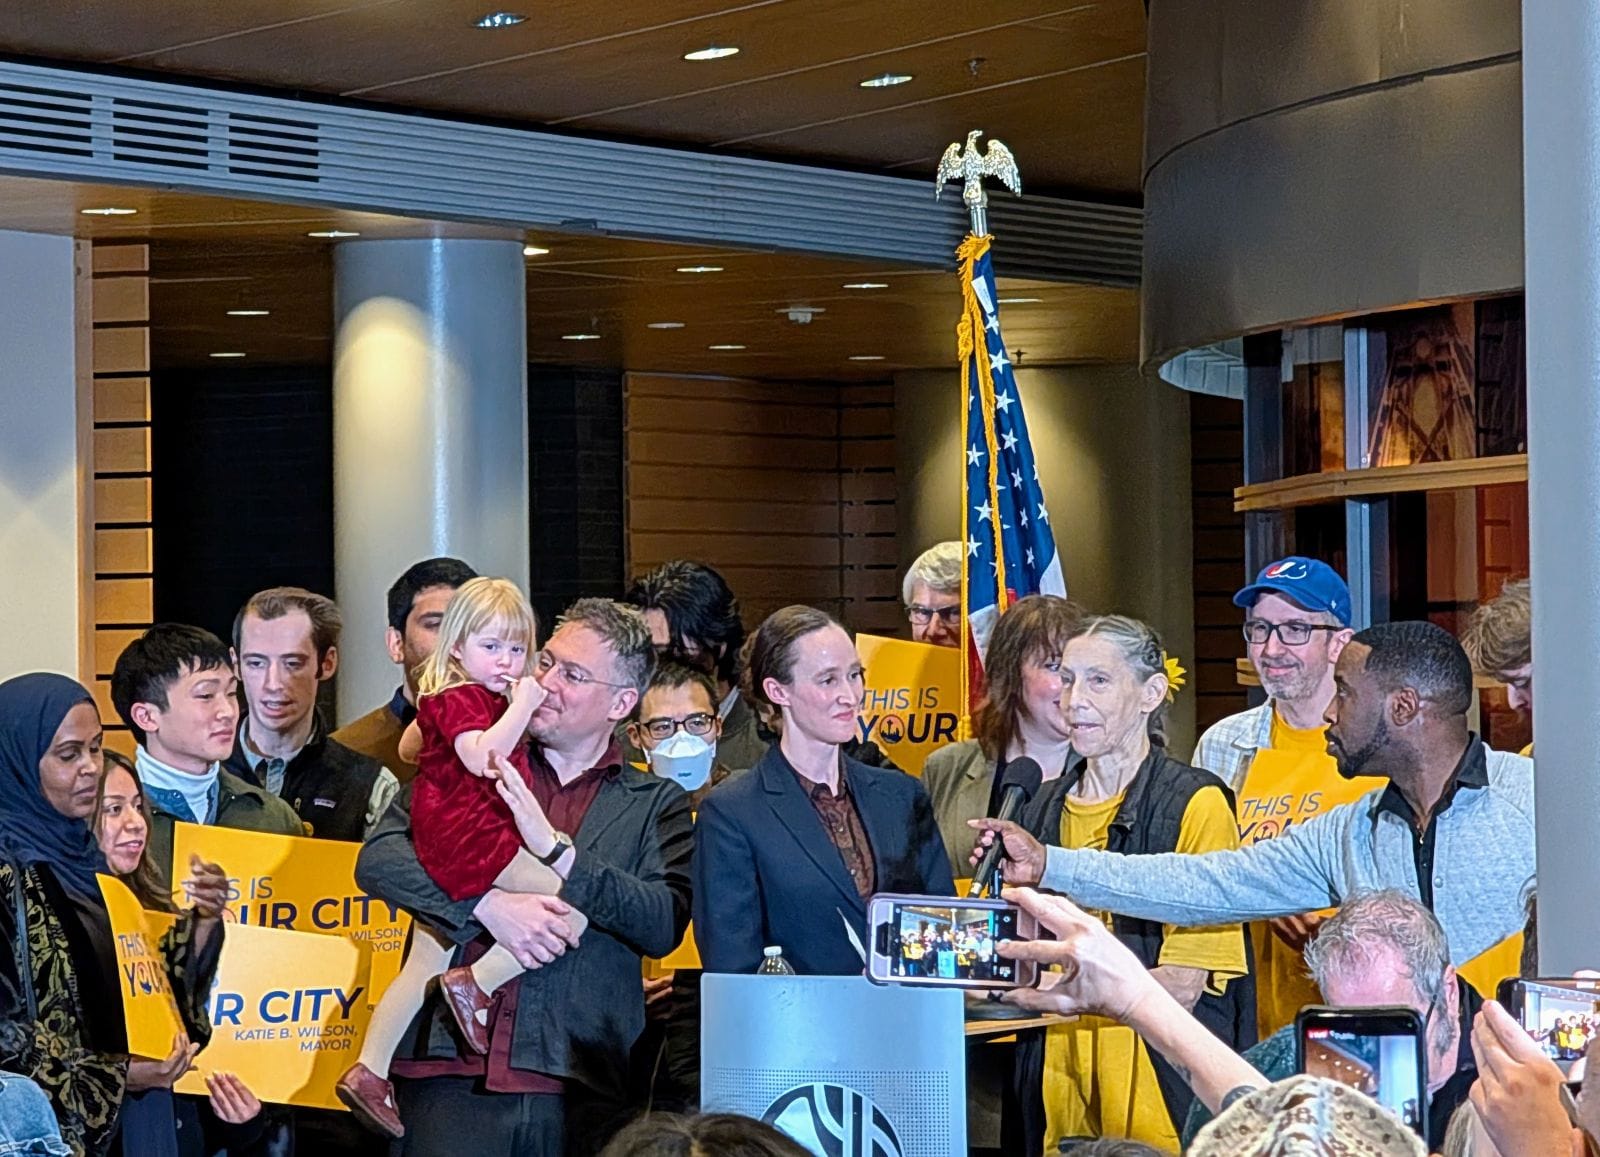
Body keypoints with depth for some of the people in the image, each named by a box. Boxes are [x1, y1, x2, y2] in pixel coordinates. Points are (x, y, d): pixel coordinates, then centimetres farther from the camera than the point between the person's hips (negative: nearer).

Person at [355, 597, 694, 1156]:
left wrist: (554, 847, -12)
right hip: (451, 1076, 0)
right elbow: (377, 859, 0)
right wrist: (488, 904, -14)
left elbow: (665, 926, -4)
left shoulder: (657, 804, 11)